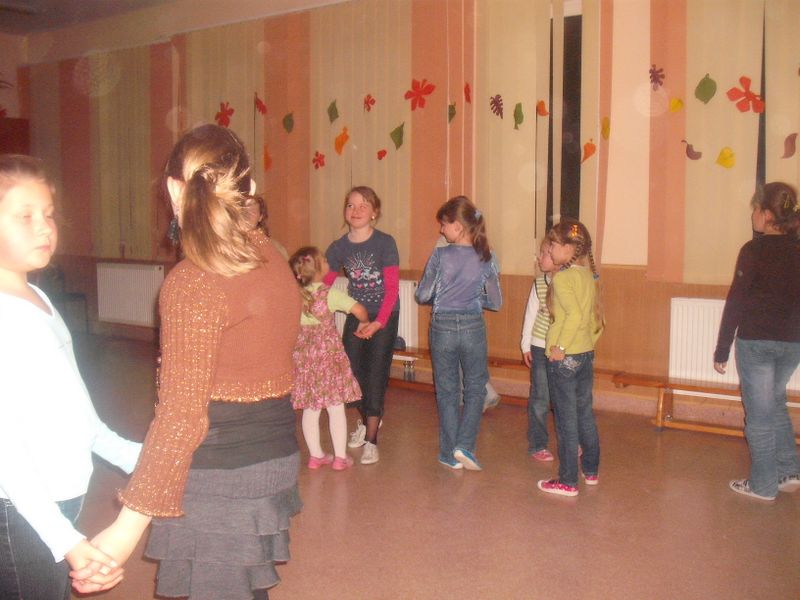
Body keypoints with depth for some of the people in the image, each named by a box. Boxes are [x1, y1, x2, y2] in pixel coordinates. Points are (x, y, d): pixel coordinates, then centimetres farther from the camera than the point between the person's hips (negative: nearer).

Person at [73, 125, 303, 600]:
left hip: (220, 474, -8)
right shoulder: (270, 258, 4)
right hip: (275, 455, 8)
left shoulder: (194, 281, -19)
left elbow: (181, 415, -22)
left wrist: (129, 525, -19)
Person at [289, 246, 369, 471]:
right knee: (336, 407, 6)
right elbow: (359, 310, -20)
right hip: (328, 354, -4)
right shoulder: (330, 294, -12)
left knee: (310, 409, 12)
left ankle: (316, 455, 20)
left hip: (302, 356, 4)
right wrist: (364, 322, 0)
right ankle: (340, 457, 11)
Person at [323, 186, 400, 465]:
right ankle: (367, 420, 37)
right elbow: (322, 283, -2)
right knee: (353, 372, 8)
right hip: (355, 316, 4)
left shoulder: (385, 243, -14)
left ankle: (371, 439, 5)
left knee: (376, 375, -5)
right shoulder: (339, 247, -3)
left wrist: (378, 323, -24)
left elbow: (392, 288, -16)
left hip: (384, 317, -4)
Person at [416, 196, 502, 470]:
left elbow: (422, 295, -5)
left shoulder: (440, 256, -10)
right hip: (473, 327, 1)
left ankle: (450, 454, 18)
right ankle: (464, 446, 4)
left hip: (442, 327, 0)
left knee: (447, 391, 12)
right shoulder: (487, 258, -4)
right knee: (475, 389, 16)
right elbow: (495, 303, 0)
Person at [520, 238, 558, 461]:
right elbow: (530, 314, 4)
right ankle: (537, 445, 17)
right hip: (540, 349, 0)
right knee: (540, 399, 5)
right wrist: (525, 345, 4)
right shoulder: (539, 284, -3)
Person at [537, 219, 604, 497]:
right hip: (587, 352, 8)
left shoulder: (561, 278, -17)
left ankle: (568, 482, 9)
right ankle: (591, 471, 32)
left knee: (566, 419, 0)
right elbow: (595, 315, 11)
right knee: (585, 413, 19)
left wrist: (560, 347, -21)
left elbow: (575, 314, -28)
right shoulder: (589, 274, 6)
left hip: (564, 357, -8)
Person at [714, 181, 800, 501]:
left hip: (756, 341, -6)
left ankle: (763, 485, 15)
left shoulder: (754, 250, -14)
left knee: (759, 413, 5)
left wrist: (722, 349, -8)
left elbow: (735, 302, -14)